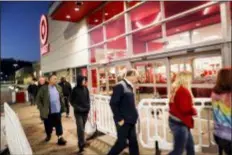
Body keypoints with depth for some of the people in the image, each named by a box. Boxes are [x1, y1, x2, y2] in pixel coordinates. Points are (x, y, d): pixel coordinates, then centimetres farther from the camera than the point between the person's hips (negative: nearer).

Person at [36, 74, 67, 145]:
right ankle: (48, 135, 41)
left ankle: (60, 137, 17)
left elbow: (61, 97, 13)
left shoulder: (58, 87, 4)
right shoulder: (44, 88, -9)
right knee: (48, 125, 15)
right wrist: (42, 109, -8)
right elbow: (38, 99, -5)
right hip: (48, 112, -2)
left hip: (57, 110, 2)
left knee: (58, 125, 7)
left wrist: (63, 106, 7)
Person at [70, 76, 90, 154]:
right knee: (80, 128, -7)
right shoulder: (75, 89, -9)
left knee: (82, 127, 14)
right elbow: (71, 101, -3)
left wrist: (88, 107, -1)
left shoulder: (86, 89, 2)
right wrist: (77, 107, -13)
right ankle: (81, 144, 1)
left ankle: (81, 143, 28)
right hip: (78, 112, -4)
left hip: (85, 111, 4)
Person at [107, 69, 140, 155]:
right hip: (123, 121, -8)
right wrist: (119, 119, -17)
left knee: (133, 142, 14)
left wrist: (134, 117, 11)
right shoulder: (120, 86, -16)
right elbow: (113, 103, -20)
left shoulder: (129, 87, 11)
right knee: (122, 143, 3)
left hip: (130, 121, 8)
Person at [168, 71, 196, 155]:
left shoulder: (176, 89, 9)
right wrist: (194, 111, -5)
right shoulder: (184, 91, -21)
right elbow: (185, 109, -26)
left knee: (190, 146, 22)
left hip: (175, 121, 10)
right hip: (180, 124, -10)